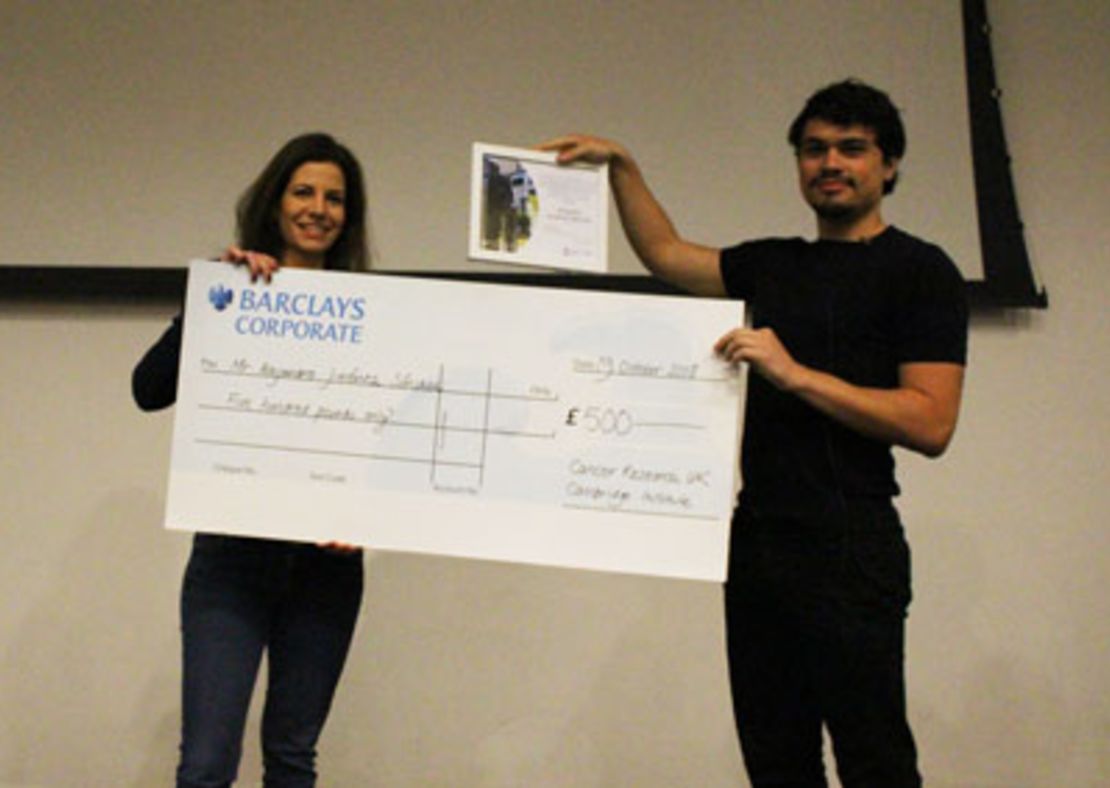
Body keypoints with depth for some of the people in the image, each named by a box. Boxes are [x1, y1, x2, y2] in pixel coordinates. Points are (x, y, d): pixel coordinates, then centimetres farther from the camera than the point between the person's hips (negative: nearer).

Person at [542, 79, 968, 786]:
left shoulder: (919, 271, -3)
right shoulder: (774, 265, 18)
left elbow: (931, 423, -12)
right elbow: (665, 252, 28)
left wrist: (795, 375, -17)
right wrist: (621, 166, 18)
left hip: (850, 549, -7)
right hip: (758, 539, 7)